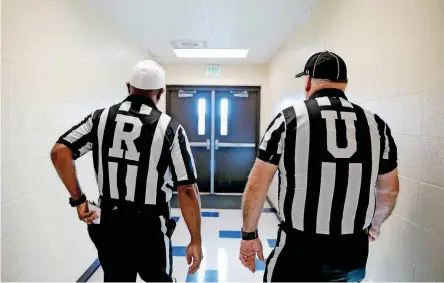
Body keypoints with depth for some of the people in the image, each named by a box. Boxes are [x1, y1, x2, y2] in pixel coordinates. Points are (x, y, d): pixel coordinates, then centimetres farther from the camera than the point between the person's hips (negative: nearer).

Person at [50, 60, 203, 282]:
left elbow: (59, 152, -8)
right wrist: (196, 241, -7)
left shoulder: (101, 118, -2)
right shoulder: (170, 128, -12)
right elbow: (187, 190, -14)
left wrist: (78, 200, -2)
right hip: (149, 226, -3)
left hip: (109, 224, 3)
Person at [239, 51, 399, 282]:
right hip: (354, 254, 4)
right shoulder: (376, 125, 0)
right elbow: (389, 191, 11)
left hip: (299, 251, -3)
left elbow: (256, 186, -8)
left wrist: (249, 234, 5)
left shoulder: (288, 119, -10)